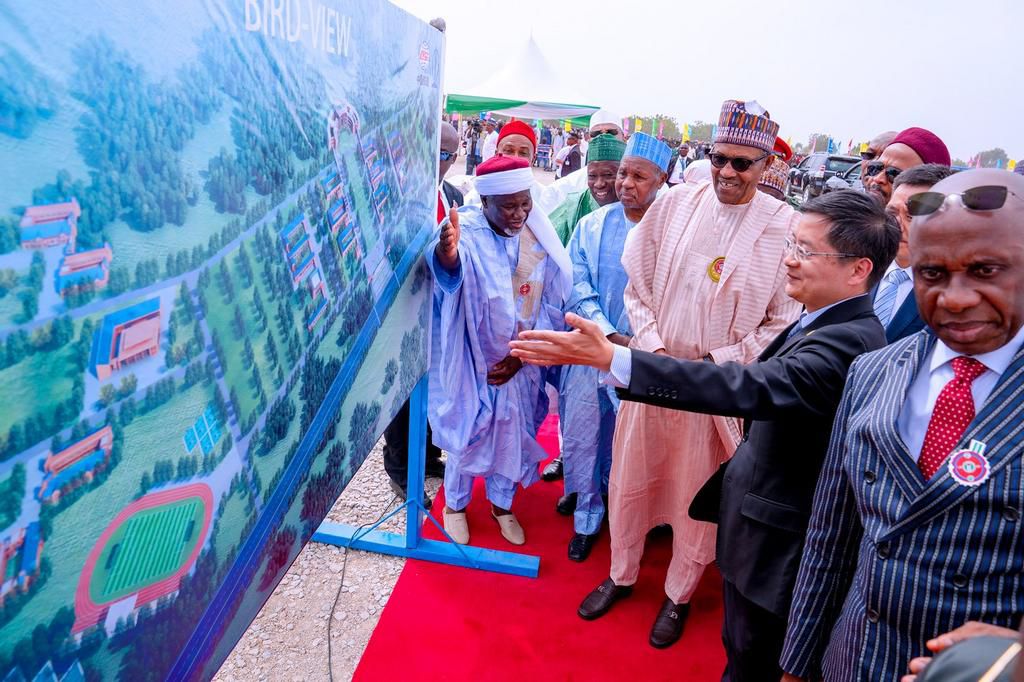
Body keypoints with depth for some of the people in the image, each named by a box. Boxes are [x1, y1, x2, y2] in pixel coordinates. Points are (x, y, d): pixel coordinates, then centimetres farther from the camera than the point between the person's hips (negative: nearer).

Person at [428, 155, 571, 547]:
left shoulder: (540, 239, -7)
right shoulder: (466, 233, -19)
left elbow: (552, 306, -2)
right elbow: (449, 269, -42)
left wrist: (522, 355, -9)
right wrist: (445, 254, -66)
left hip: (520, 364, 4)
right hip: (472, 362, -3)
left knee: (512, 435, 17)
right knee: (466, 432, 13)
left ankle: (501, 505, 41)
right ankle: (455, 504, 38)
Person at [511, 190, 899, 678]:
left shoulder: (849, 341, -28)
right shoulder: (828, 325, 3)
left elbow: (748, 387, -40)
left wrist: (609, 359, -44)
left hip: (777, 539, -9)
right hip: (759, 519, 9)